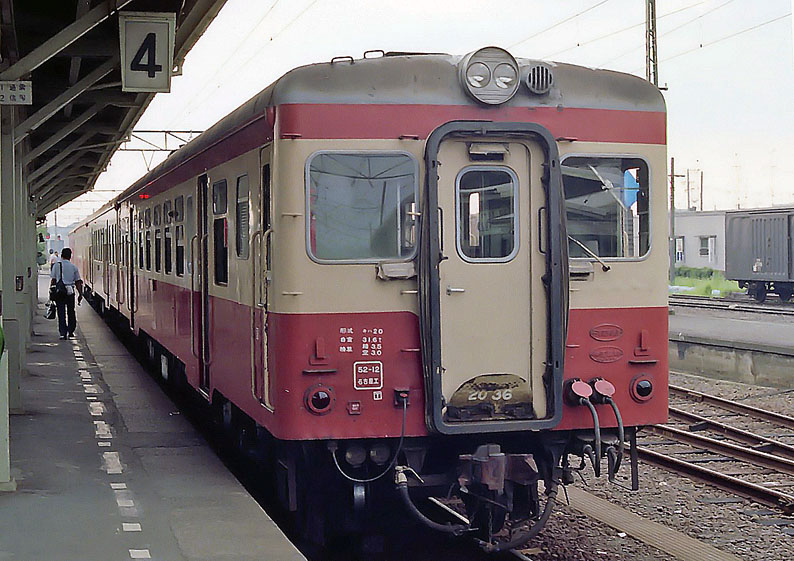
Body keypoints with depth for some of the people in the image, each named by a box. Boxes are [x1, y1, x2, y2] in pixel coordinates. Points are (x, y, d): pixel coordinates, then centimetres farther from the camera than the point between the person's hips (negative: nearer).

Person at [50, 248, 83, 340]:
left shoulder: (56, 265, 0)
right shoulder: (73, 267, 5)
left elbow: (53, 280, -1)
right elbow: (78, 282, 5)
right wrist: (80, 294, 10)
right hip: (70, 291, 1)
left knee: (61, 313, -1)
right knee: (71, 312, 16)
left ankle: (63, 333, -7)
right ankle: (71, 331, 22)